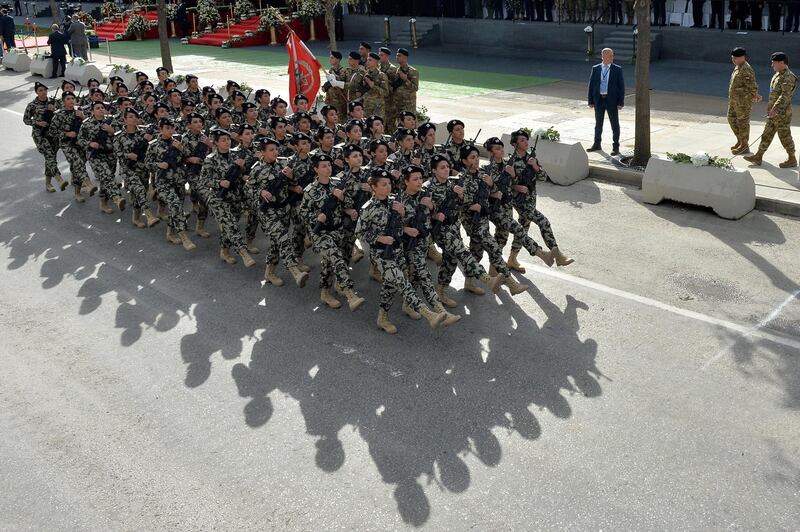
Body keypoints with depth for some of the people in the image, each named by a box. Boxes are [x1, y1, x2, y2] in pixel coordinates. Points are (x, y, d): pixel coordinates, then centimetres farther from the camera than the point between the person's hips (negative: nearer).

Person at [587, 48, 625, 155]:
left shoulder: (617, 69, -2)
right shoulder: (595, 69, 4)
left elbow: (621, 86, -2)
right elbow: (591, 85, 6)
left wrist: (620, 102, -9)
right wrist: (591, 101, 1)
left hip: (612, 100, -2)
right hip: (598, 100, 2)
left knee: (615, 124, 3)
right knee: (598, 123, 14)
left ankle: (615, 147, 12)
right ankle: (596, 144, 28)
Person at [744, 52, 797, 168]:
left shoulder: (788, 77, -18)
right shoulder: (777, 75, 13)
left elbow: (785, 96, -26)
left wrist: (775, 109, -31)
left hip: (782, 114, -9)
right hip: (773, 113, 9)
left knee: (785, 136, -1)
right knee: (767, 134, 10)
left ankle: (792, 160, 10)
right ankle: (758, 157, 14)